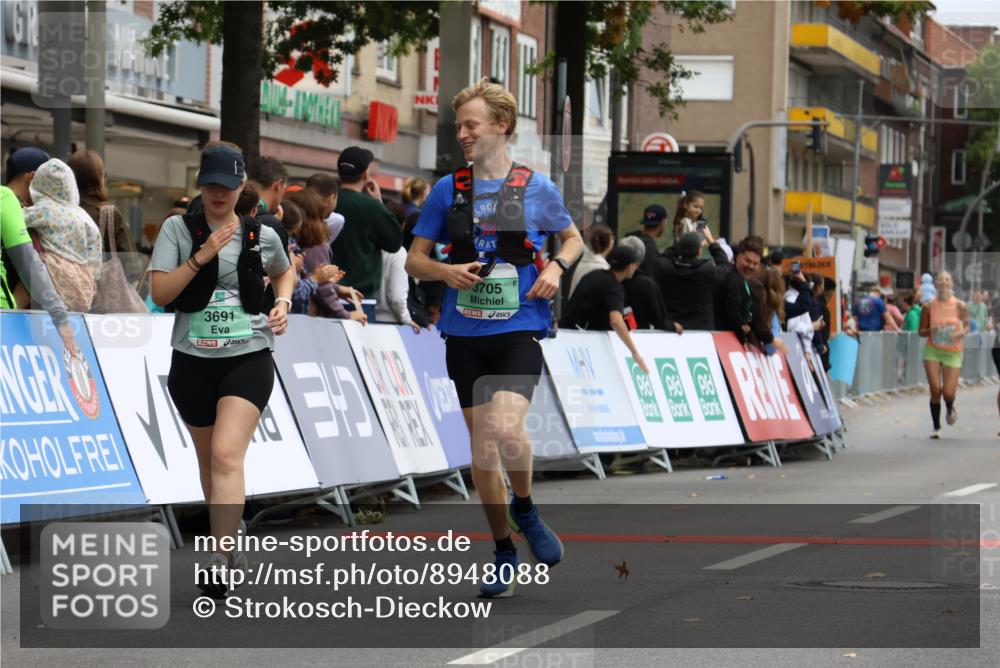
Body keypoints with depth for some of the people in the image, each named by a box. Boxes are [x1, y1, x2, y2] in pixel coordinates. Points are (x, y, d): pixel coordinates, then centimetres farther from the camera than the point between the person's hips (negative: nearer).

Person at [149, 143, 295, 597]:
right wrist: (202, 256, -19)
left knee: (227, 455, -19)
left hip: (248, 359, -2)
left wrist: (283, 302, 6)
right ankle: (228, 542, 34)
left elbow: (284, 271, 26)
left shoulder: (262, 235, 3)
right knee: (208, 458, 15)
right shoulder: (178, 229, -2)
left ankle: (220, 560, -25)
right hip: (193, 362, 2)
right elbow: (160, 293, -11)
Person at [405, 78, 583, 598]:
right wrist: (445, 272, -11)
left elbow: (572, 238, 17)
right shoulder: (448, 190, 6)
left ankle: (525, 510, 6)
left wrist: (556, 267, -3)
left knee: (505, 429, -24)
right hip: (465, 335, 3)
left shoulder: (536, 188, 1)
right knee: (481, 447, 7)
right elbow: (414, 260, 10)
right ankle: (503, 553, 21)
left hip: (519, 330, -3)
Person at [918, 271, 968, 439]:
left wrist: (960, 333, -14)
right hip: (932, 351, 1)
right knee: (935, 390, -6)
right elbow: (921, 331, 4)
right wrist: (930, 331, -18)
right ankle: (936, 427, 11)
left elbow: (966, 325, 8)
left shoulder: (960, 306, -6)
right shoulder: (929, 306, -4)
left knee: (948, 392, -5)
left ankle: (950, 408, 34)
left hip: (953, 352, 0)